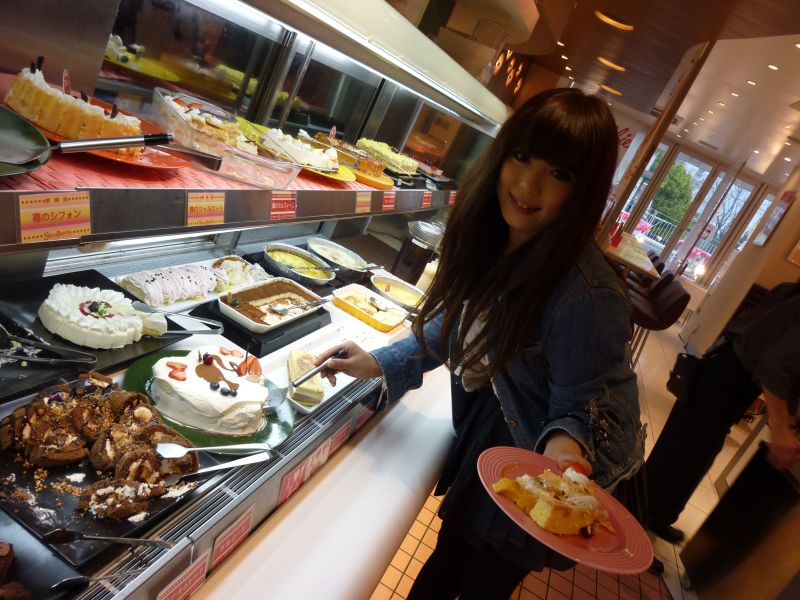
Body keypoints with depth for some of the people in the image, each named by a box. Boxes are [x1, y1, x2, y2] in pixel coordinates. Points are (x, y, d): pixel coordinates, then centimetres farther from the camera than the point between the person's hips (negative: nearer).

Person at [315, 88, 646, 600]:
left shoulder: (587, 298, -36)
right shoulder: (490, 242, -13)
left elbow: (586, 411, -23)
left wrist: (566, 444, -44)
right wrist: (380, 364, 0)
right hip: (478, 453, 6)